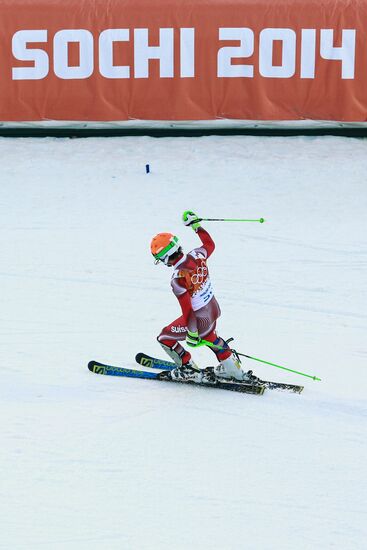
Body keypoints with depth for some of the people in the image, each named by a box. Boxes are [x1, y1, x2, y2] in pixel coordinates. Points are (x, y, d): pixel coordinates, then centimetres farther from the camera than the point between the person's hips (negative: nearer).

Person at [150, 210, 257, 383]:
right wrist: (196, 225, 19)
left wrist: (192, 333, -17)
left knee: (164, 338, 13)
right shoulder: (197, 255, -15)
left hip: (199, 319, -7)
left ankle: (191, 370, 23)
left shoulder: (178, 279, -34)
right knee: (210, 337, 36)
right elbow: (210, 244, 10)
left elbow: (187, 310, -28)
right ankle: (234, 369, 45)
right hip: (213, 307, 7)